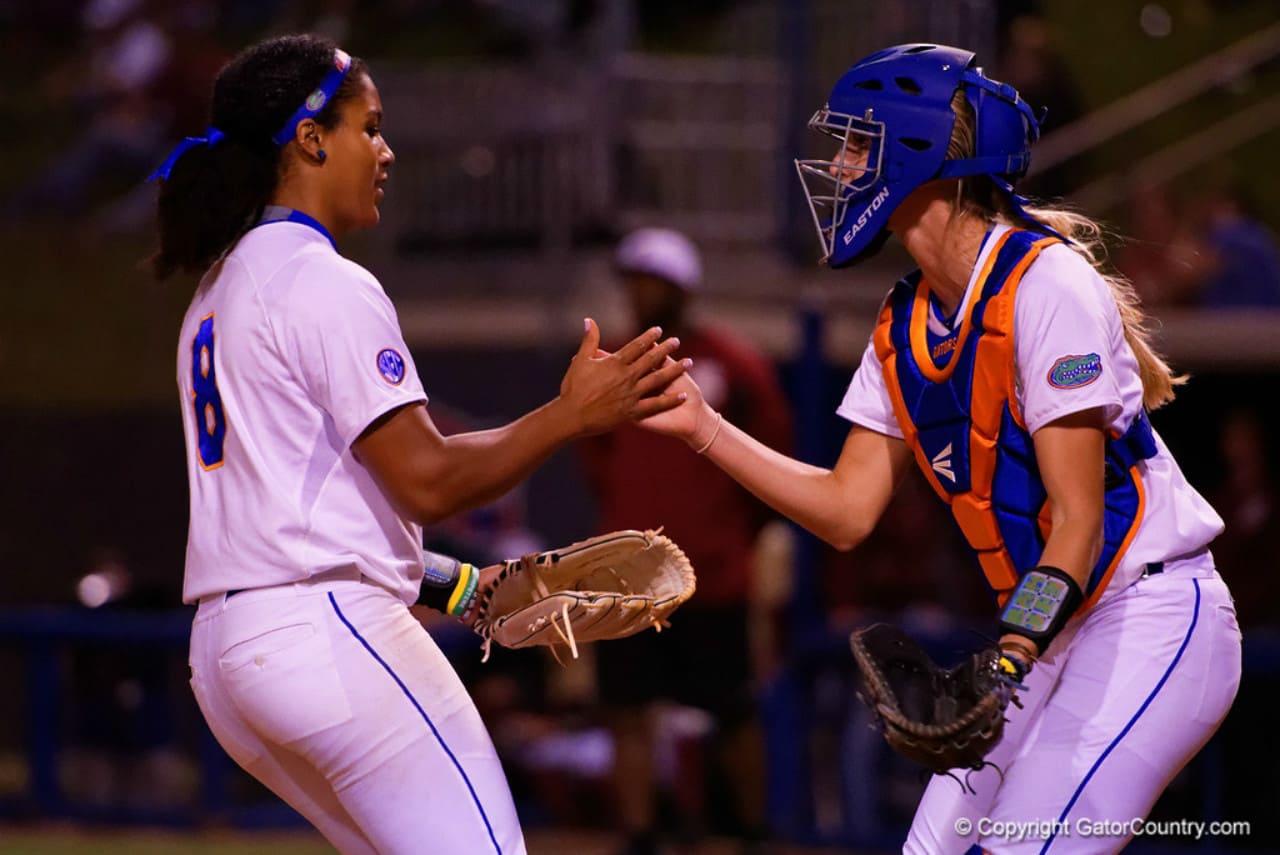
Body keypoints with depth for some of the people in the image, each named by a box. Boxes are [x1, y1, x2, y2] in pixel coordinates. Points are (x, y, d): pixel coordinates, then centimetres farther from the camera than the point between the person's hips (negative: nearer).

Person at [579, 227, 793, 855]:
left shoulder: (736, 366, -4)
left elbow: (775, 459, 4)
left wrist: (738, 531, 5)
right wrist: (625, 511, 11)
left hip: (714, 574, -3)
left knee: (732, 714, 5)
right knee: (629, 713, -3)